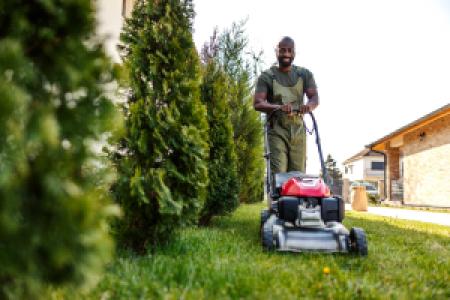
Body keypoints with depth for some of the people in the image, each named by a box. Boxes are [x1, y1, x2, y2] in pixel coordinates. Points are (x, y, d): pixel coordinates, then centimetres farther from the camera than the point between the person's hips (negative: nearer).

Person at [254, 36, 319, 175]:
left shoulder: (305, 74, 12)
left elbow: (314, 97, -1)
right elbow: (257, 103, -9)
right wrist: (279, 107, -28)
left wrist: (309, 105, -26)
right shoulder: (267, 76, 3)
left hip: (298, 130, 3)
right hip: (277, 130, -2)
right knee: (278, 173, -14)